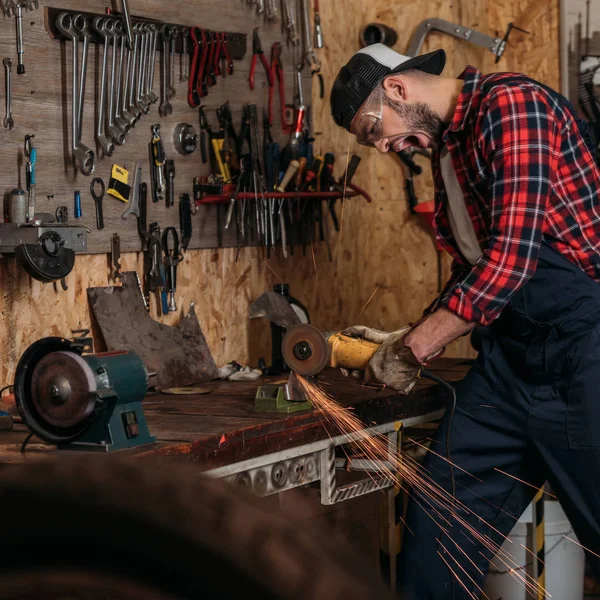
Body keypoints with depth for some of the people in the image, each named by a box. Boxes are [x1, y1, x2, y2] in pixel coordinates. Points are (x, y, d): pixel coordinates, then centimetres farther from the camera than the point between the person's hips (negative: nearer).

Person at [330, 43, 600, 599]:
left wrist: (413, 350, -13)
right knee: (439, 516, 7)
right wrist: (407, 339, 14)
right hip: (510, 350, 9)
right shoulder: (445, 150, 16)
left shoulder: (510, 104, -13)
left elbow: (510, 256, -21)